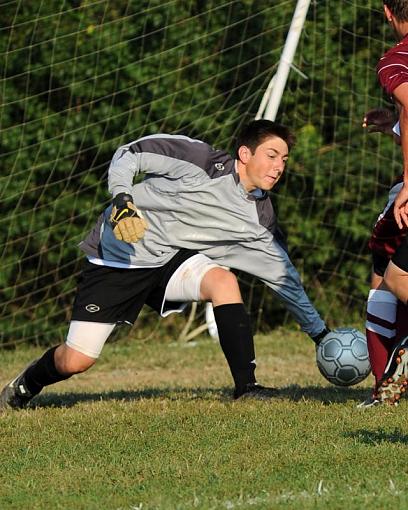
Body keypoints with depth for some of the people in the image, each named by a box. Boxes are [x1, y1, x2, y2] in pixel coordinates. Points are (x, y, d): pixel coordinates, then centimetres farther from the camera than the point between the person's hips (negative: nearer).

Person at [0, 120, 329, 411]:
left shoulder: (259, 220, -4)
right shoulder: (202, 160, -18)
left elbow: (285, 276, 6)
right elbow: (129, 155, -12)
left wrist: (321, 333, 7)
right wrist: (122, 201, -28)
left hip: (173, 260, 4)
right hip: (118, 255, -4)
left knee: (223, 281, -28)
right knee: (76, 361, -8)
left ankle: (246, 388, -22)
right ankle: (27, 385, 27)